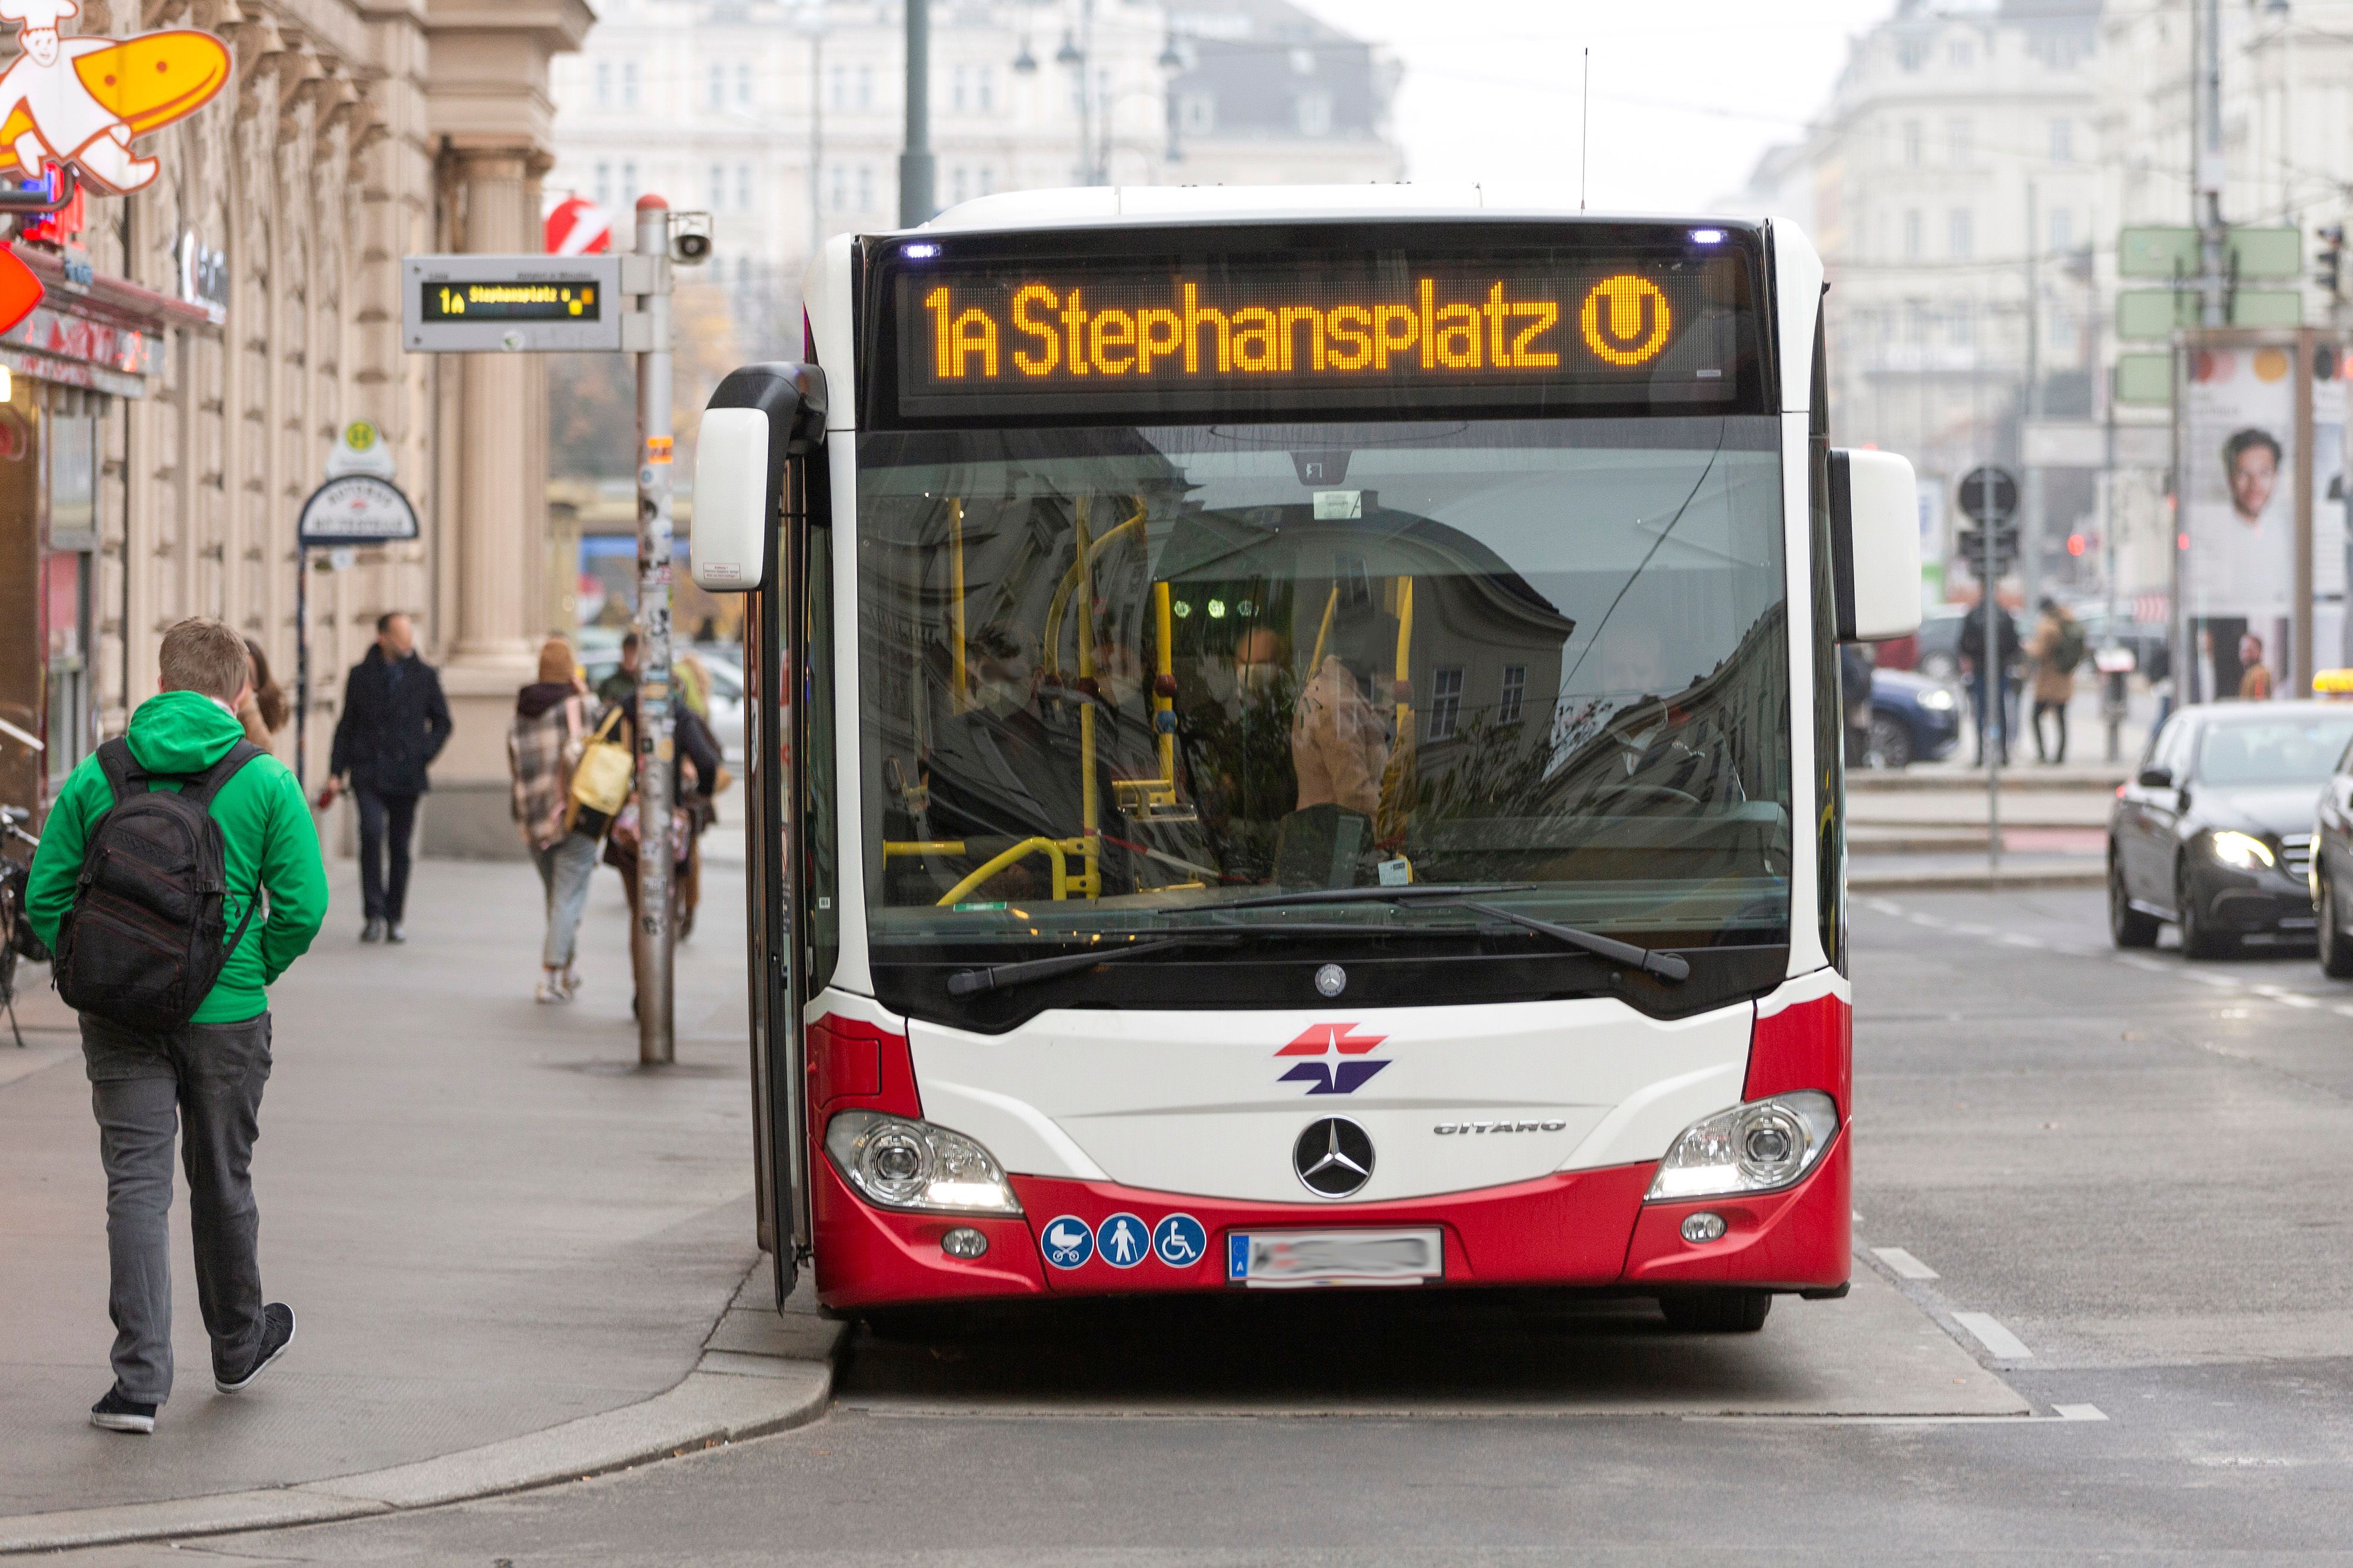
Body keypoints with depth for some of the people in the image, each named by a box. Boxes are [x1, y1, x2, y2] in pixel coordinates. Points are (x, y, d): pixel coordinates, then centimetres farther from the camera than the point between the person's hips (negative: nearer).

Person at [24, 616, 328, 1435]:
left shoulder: (97, 775, 0)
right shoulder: (265, 780, -6)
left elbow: (44, 896, 1)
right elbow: (302, 904, -10)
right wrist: (252, 973, 5)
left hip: (120, 1020, 1)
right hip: (226, 1015, 0)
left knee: (137, 1186, 0)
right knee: (223, 1183, 16)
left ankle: (140, 1378, -9)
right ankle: (237, 1345, 36)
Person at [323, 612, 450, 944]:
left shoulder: (424, 676, 7)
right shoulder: (362, 676, 5)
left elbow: (442, 721, 14)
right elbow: (347, 726, 10)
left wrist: (425, 754, -2)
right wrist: (336, 772, 4)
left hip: (406, 776, 1)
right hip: (369, 773, -1)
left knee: (400, 847, 5)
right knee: (372, 833, -19)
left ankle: (394, 919, 15)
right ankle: (374, 915, -14)